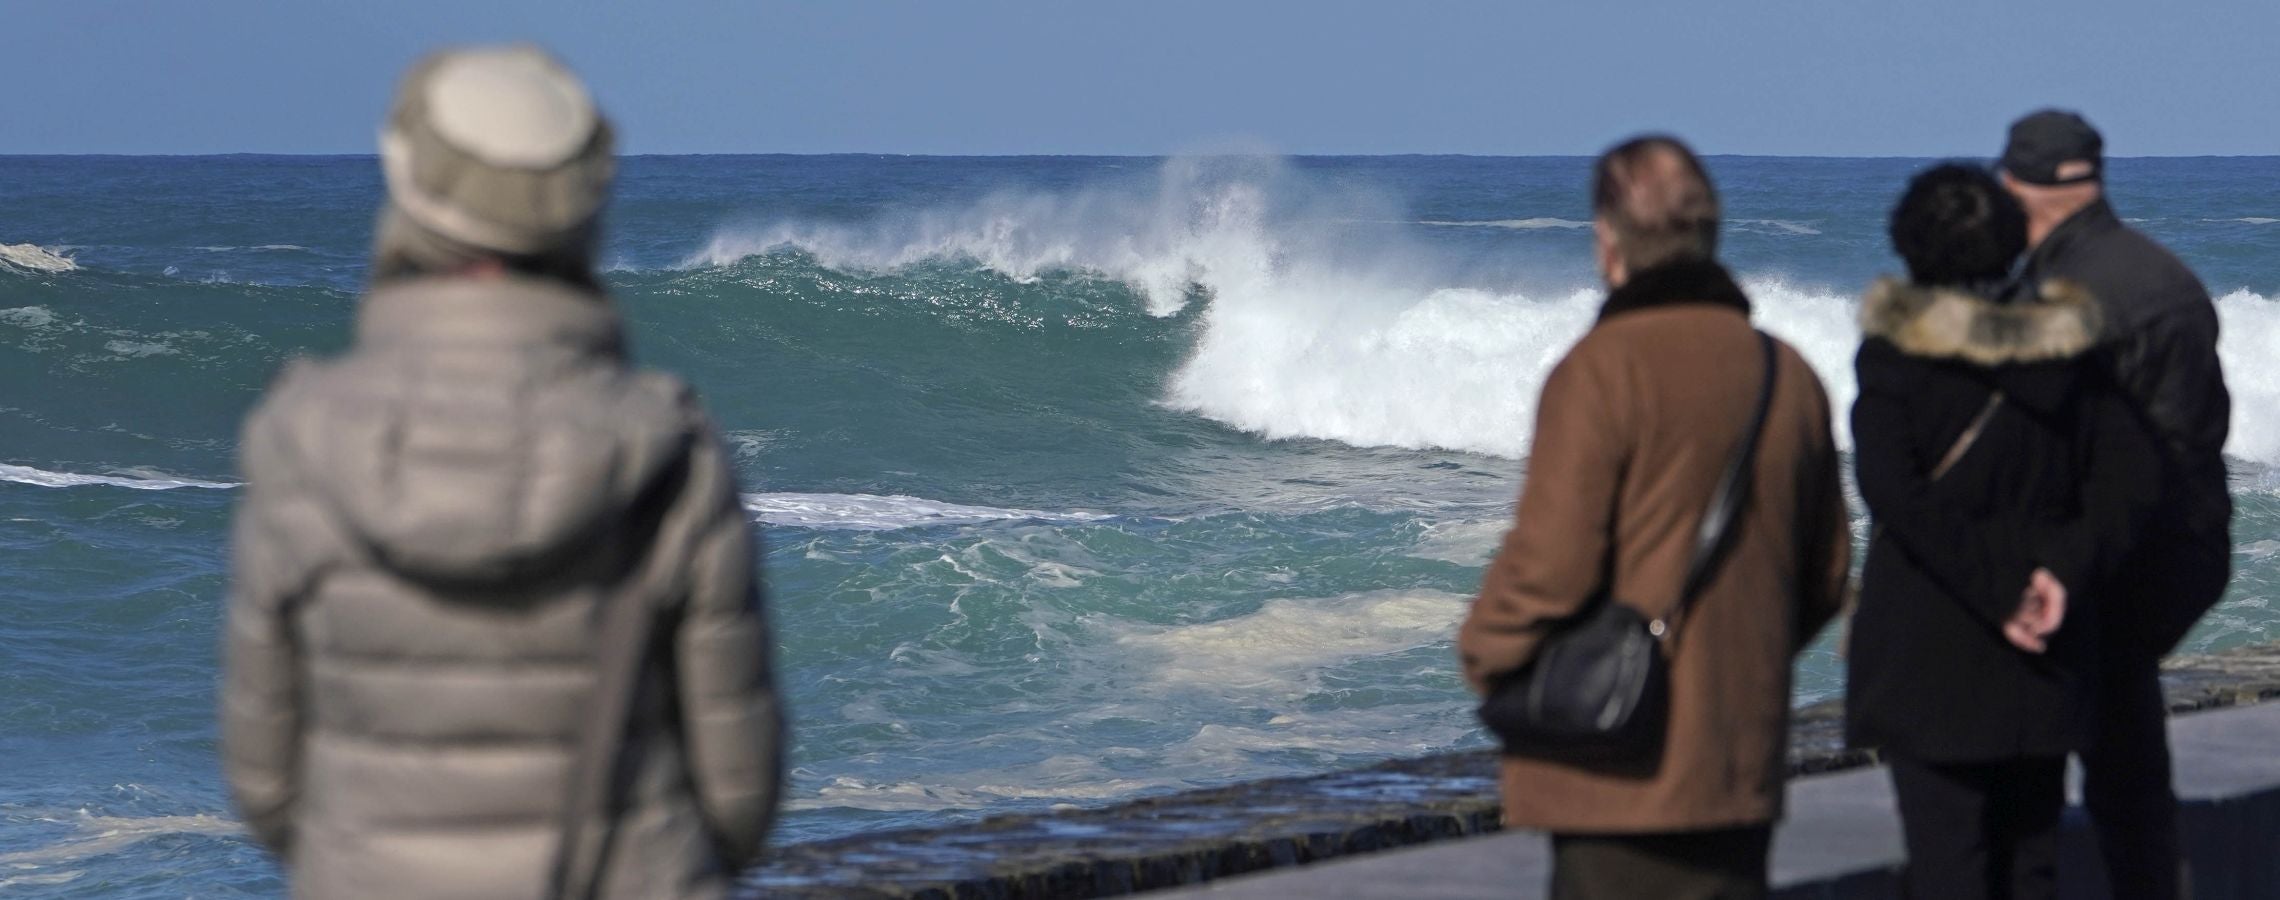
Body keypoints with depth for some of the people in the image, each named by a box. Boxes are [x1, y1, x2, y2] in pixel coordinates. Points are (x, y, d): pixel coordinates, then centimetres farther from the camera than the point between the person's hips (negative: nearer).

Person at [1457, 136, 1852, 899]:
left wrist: (1484, 654, 1)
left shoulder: (1602, 370, -13)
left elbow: (1549, 559, -16)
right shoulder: (1788, 375, 8)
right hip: (1743, 757, 6)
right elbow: (1826, 573, 16)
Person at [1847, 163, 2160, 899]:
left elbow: (1896, 494, -19)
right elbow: (2130, 473, -2)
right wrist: (2063, 569, -10)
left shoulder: (1893, 354, -10)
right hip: (2040, 669, 5)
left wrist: (1997, 595, -16)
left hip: (1927, 652, -5)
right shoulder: (2063, 347, 4)